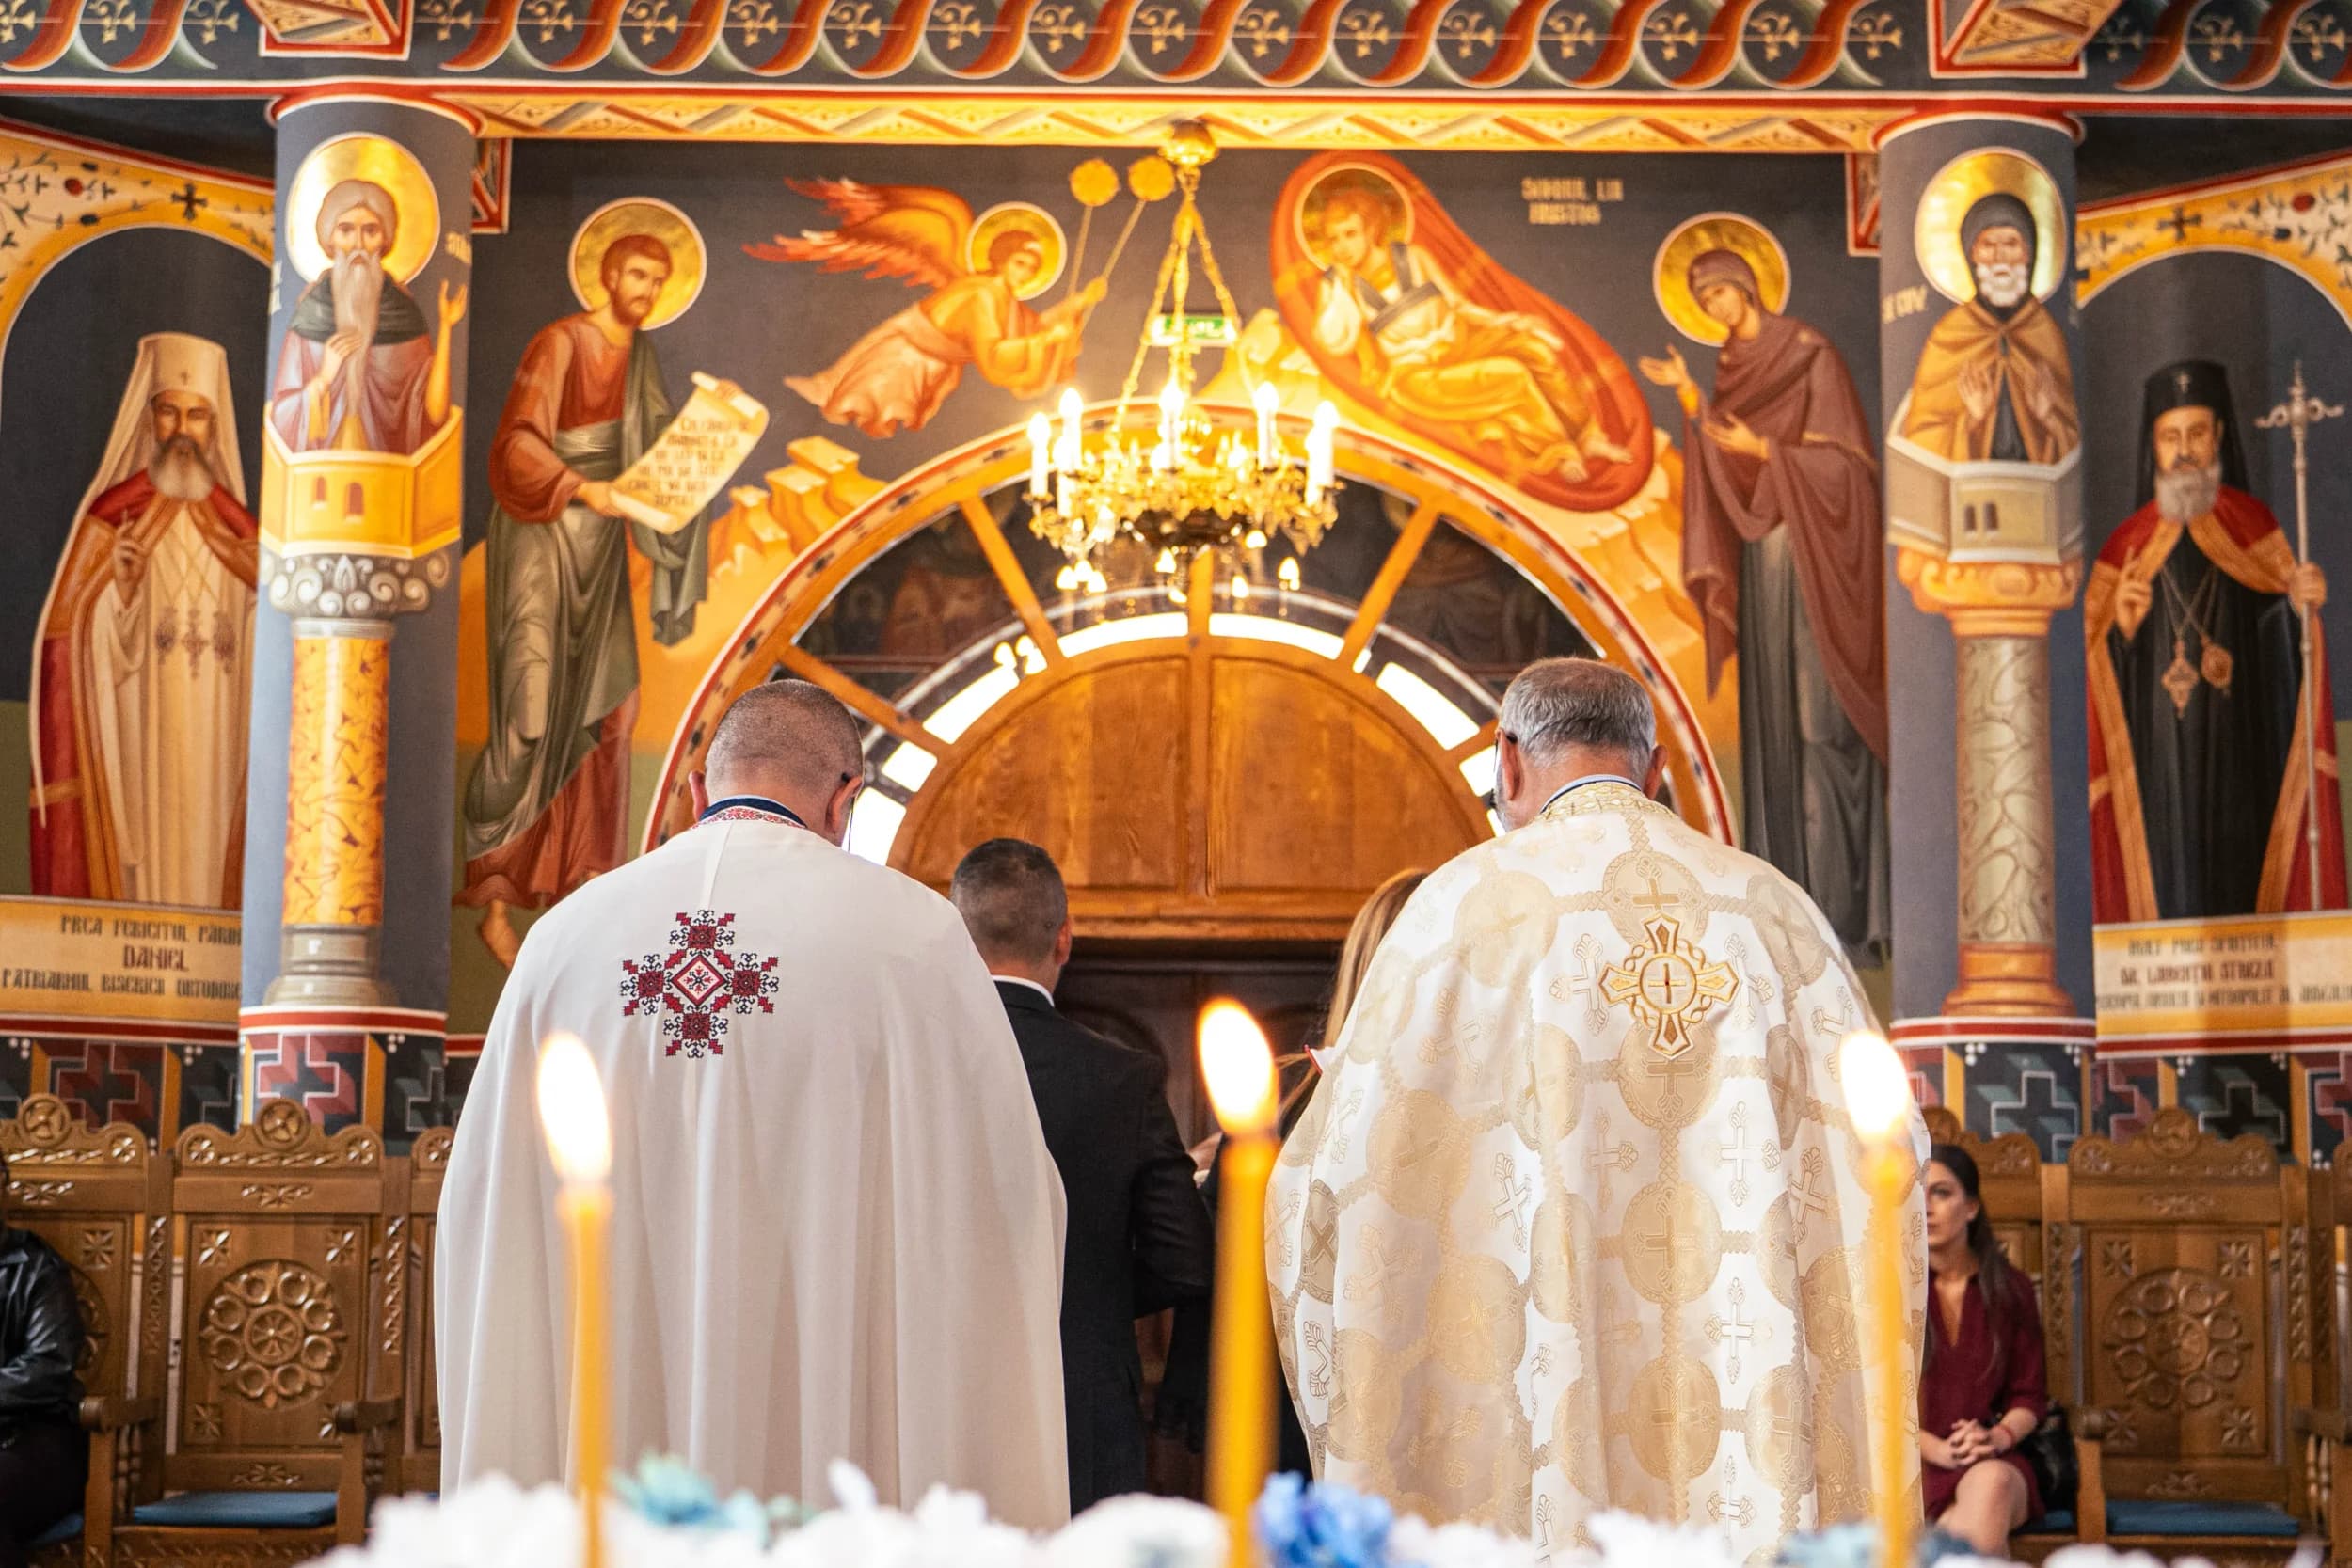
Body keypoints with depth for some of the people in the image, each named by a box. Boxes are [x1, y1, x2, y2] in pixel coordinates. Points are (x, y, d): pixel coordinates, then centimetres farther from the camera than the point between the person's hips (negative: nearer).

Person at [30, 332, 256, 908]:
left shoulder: (239, 528, 10)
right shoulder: (111, 515, -1)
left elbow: (261, 656, 11)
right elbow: (66, 636, -5)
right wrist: (116, 587, -21)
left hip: (214, 750, 4)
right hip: (136, 742, -4)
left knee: (203, 870, 3)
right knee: (138, 882, -6)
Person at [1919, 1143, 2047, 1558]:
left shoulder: (2010, 1290, 10)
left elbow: (2029, 1396, 11)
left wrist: (1998, 1438, -12)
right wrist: (1938, 1450, -16)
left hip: (1992, 1462, 2)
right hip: (1908, 1461, -2)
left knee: (1992, 1483, -37)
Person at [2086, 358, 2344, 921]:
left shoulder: (2252, 525, 9)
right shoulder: (2127, 546, 10)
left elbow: (2282, 637, 1)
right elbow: (2095, 667, 8)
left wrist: (2301, 602, -20)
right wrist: (2123, 626, -11)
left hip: (2239, 763, 0)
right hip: (2159, 767, 0)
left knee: (2239, 894, -5)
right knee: (2171, 897, -5)